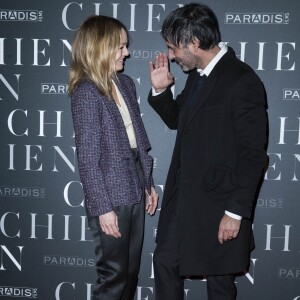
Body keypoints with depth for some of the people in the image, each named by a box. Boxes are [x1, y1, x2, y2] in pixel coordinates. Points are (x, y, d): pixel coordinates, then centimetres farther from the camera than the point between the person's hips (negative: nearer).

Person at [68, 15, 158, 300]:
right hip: (111, 196, -7)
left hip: (134, 191, 7)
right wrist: (103, 207, -16)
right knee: (114, 275, 7)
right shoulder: (86, 94, -15)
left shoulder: (126, 83, 7)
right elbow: (88, 159, -16)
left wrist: (148, 183, 14)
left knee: (131, 271, 17)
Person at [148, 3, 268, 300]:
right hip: (182, 195, 8)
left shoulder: (242, 81, -19)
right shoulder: (196, 75, 7)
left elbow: (253, 154, -19)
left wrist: (236, 211, -18)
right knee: (164, 262, 16)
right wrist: (160, 90, 2)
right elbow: (177, 120, 21)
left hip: (217, 202, -8)